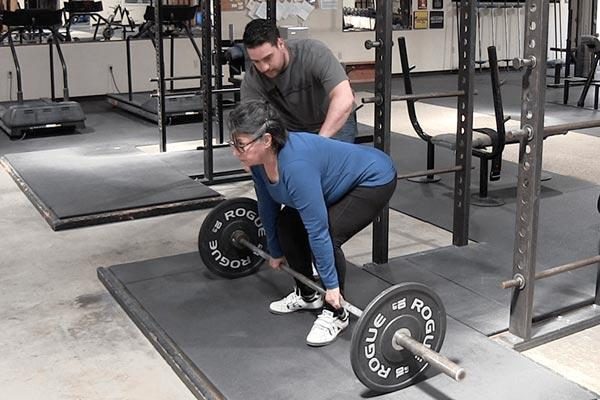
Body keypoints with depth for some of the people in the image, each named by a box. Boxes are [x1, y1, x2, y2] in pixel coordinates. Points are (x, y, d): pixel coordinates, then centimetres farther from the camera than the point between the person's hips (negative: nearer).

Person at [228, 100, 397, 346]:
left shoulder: (296, 165, -38)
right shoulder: (259, 159, -13)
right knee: (286, 223, 1)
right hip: (342, 181, 9)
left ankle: (335, 313, -3)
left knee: (328, 236, -23)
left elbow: (317, 230, -34)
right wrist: (276, 253, 14)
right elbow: (268, 208, 3)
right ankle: (306, 295, 18)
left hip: (374, 180, -9)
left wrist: (332, 286, -27)